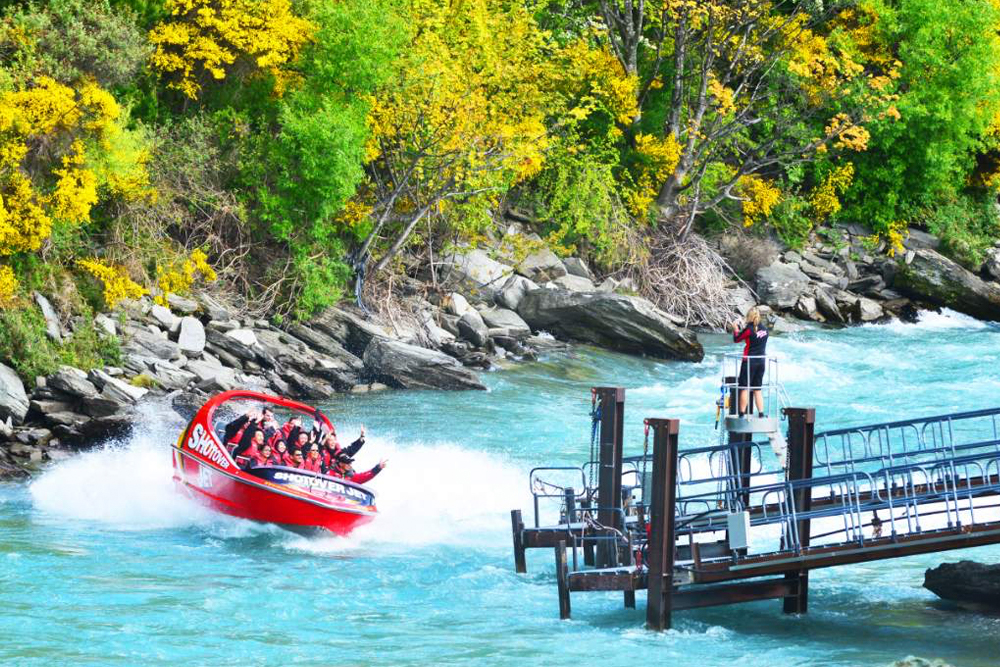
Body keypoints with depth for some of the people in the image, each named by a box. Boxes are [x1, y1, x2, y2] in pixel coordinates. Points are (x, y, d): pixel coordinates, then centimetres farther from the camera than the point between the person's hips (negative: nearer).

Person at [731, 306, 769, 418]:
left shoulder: (749, 329, -13)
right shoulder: (764, 329, 5)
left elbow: (736, 339, -2)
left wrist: (735, 329, 14)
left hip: (749, 361, -6)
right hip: (761, 362, 6)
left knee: (744, 388, 1)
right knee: (757, 389, 12)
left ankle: (742, 414, -1)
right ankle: (761, 413, 6)